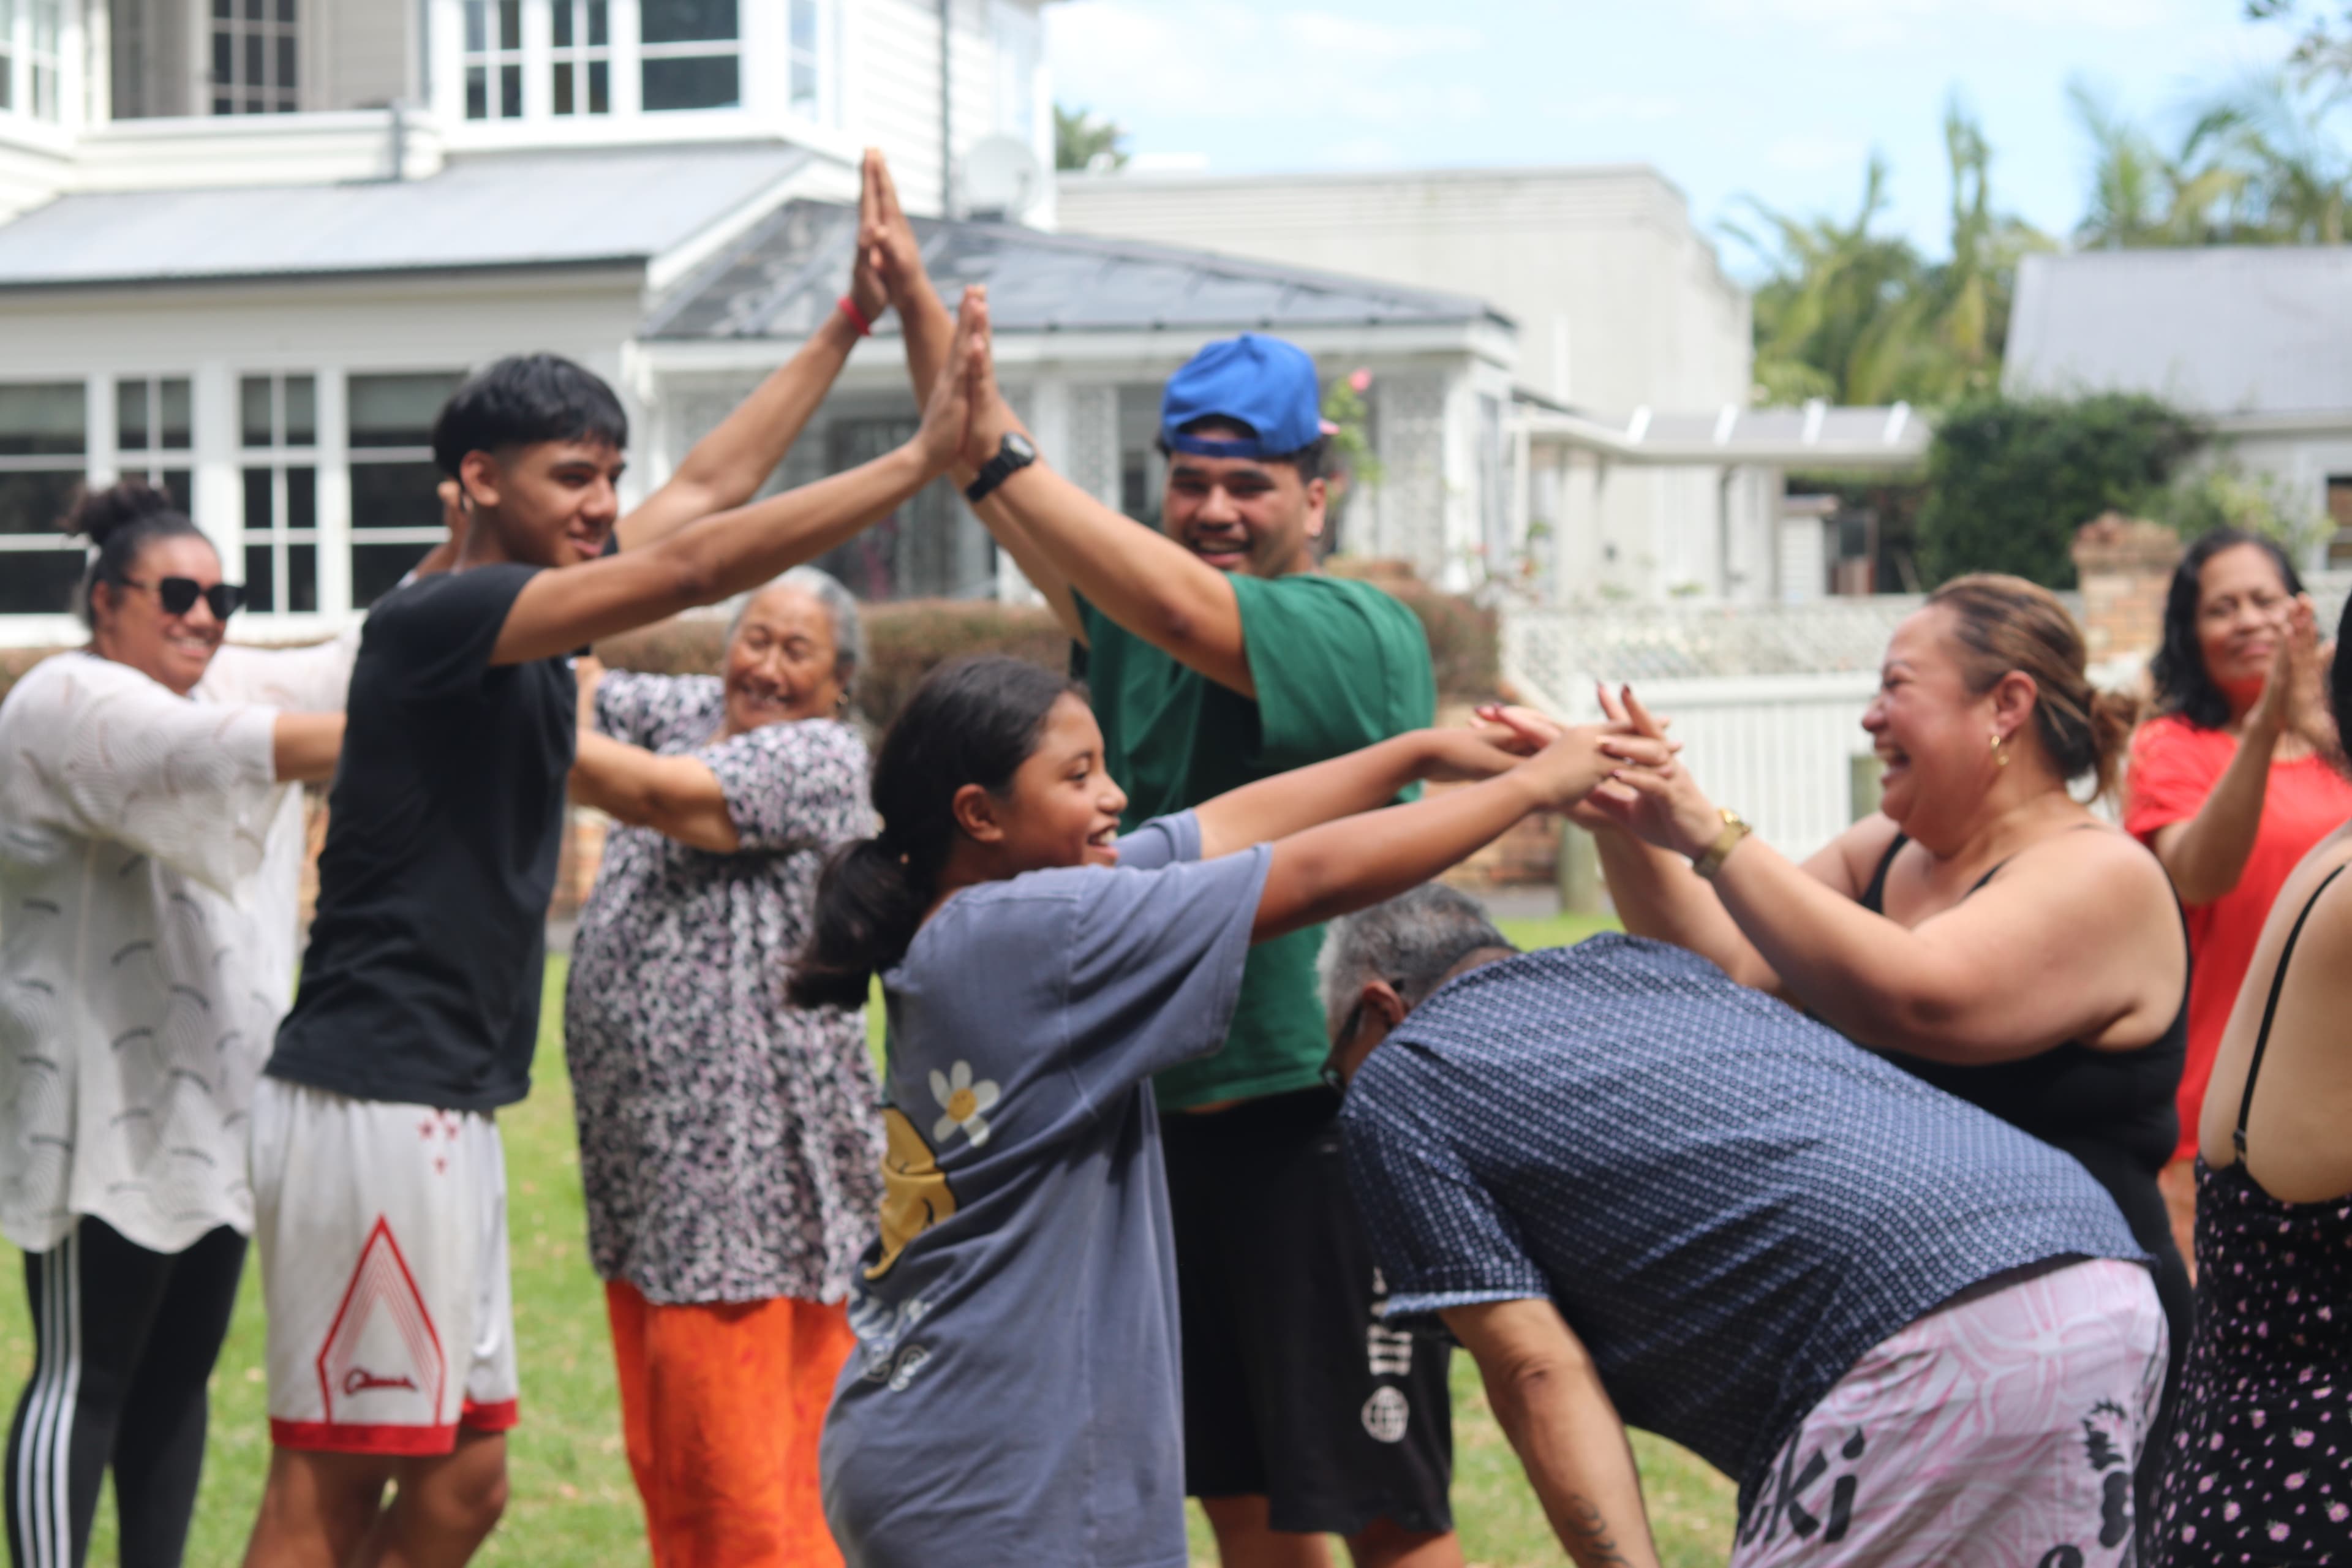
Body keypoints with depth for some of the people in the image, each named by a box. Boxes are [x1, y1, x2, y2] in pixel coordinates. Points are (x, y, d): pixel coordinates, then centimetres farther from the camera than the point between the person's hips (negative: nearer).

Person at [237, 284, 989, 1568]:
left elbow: (699, 499, 20)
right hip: (373, 1106, -10)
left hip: (442, 1112, 10)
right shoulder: (437, 621, -14)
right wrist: (921, 459, -20)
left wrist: (847, 325, 19)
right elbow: (693, 568, -22)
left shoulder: (527, 627, 13)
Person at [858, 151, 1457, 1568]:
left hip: (1317, 1119, -7)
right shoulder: (1131, 623, 10)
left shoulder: (1366, 635, -11)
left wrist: (995, 456, -26)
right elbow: (1012, 499, 5)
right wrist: (917, 305, -5)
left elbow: (1187, 612, -25)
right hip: (1169, 1119, 7)